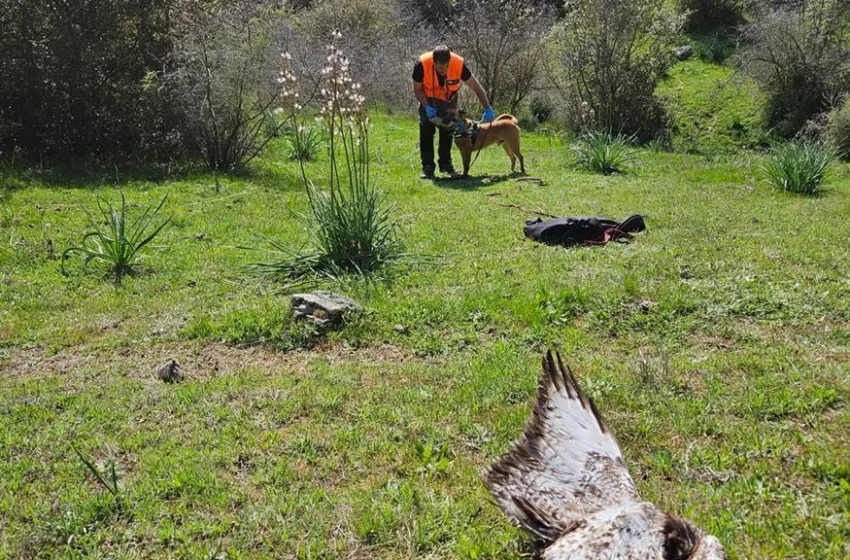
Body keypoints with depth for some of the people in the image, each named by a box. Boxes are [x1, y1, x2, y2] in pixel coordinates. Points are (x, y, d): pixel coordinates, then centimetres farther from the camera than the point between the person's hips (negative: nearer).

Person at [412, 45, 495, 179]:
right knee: (426, 129, -10)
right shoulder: (422, 64, -36)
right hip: (428, 98, -1)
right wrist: (427, 107, -32)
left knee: (447, 129, 1)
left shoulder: (459, 64, -35)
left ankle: (445, 163, 15)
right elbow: (418, 89, -18)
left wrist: (488, 109, -26)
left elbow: (476, 87, -23)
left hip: (449, 98, 1)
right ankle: (427, 167, -6)